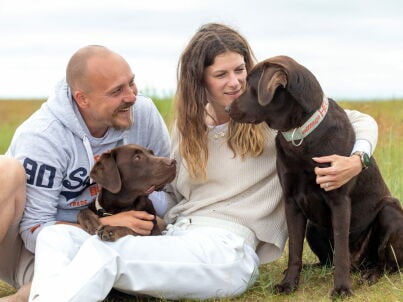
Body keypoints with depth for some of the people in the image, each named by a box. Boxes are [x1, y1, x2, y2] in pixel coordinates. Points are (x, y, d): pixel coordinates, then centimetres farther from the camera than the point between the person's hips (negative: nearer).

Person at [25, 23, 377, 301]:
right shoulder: (188, 126, 19)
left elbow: (361, 122, 5)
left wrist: (358, 160, -16)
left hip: (229, 248, -6)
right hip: (174, 240, 6)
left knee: (105, 251, -32)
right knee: (56, 235, -15)